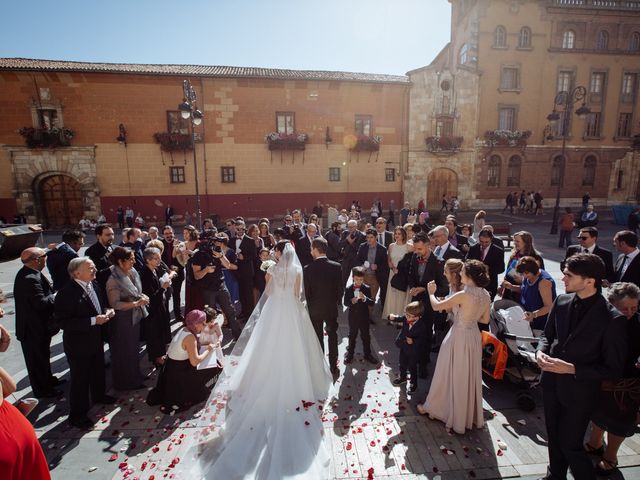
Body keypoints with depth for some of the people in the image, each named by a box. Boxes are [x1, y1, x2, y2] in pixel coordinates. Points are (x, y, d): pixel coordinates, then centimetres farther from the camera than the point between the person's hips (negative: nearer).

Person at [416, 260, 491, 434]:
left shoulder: (463, 295, -27)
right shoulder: (486, 295, -6)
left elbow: (436, 306, -19)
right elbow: (485, 319, 7)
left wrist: (431, 292, -1)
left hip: (458, 338, -6)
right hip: (474, 337, 6)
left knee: (451, 375, 11)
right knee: (469, 375, 22)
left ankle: (433, 407, 33)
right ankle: (470, 414, 40)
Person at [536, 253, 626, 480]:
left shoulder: (613, 319, -21)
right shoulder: (561, 301, -6)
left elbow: (613, 368, -15)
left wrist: (572, 369, -24)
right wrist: (541, 351, -12)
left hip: (579, 391, -5)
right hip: (551, 383, 5)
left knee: (570, 445, 8)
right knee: (554, 437, 23)